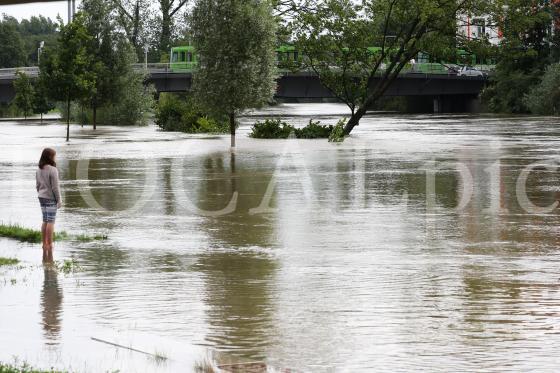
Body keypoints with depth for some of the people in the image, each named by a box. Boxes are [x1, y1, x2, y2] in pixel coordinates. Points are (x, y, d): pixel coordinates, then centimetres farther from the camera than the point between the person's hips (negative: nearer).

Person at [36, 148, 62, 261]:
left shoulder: (39, 170, 5)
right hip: (51, 198, -7)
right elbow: (55, 187, -17)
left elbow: (38, 186, 11)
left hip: (42, 198, 7)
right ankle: (49, 245, 0)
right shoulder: (53, 170, -18)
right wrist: (59, 200, -10)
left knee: (45, 221, 13)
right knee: (51, 222, -2)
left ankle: (45, 243, 17)